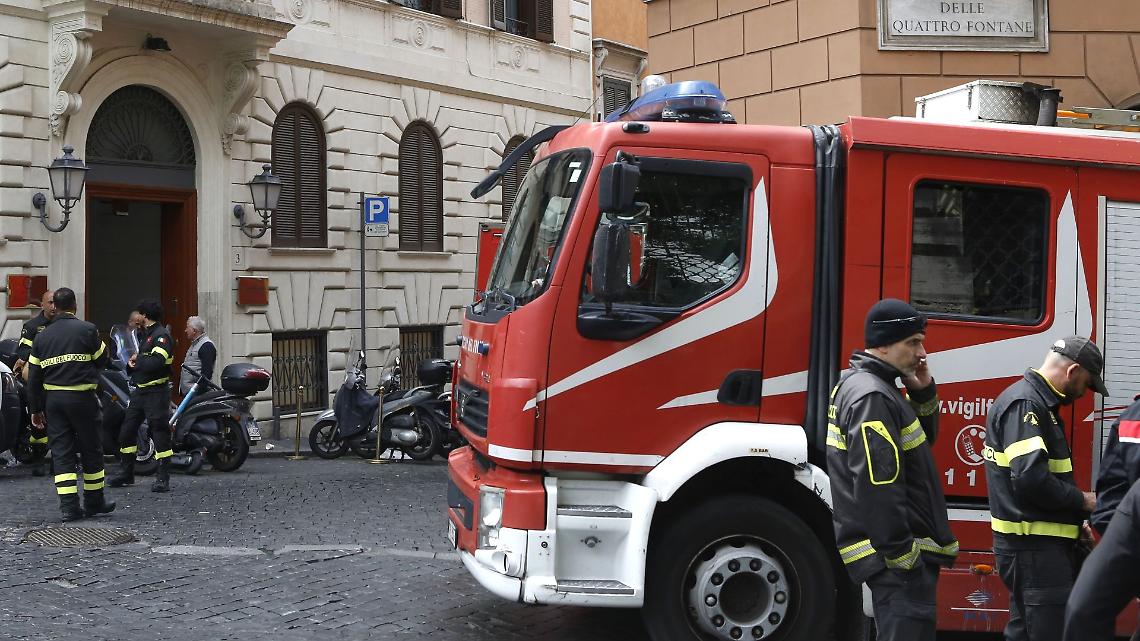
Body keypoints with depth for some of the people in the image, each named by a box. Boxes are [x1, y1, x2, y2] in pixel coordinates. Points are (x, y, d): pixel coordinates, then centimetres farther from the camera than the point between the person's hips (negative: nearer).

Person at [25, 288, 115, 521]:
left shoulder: (42, 337, 7)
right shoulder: (87, 330, -7)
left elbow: (33, 378, 8)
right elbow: (102, 361, 1)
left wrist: (36, 409, 15)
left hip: (53, 399, 4)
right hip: (82, 398, -4)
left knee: (61, 451, 5)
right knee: (91, 450, 9)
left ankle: (69, 505, -1)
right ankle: (94, 502, 18)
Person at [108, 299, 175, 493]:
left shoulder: (161, 335, -12)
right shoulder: (144, 334, 19)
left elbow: (157, 362, -26)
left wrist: (137, 362, -9)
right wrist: (132, 363, -1)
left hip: (156, 391, -10)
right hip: (139, 391, 10)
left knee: (159, 432, -6)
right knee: (127, 431, 12)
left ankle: (163, 478, -2)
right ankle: (126, 473, 24)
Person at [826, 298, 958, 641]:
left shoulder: (861, 383, 14)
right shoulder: (872, 397, -19)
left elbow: (921, 438, 23)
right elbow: (877, 487, -25)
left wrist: (922, 393, 6)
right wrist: (901, 556, -23)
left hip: (900, 552, 11)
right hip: (897, 559, -11)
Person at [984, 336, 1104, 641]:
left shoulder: (1037, 402, 17)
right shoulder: (1025, 404, -16)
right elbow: (1031, 479, -26)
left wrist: (1074, 518, 16)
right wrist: (1082, 501, -12)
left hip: (1037, 545, 11)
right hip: (1034, 547, -11)